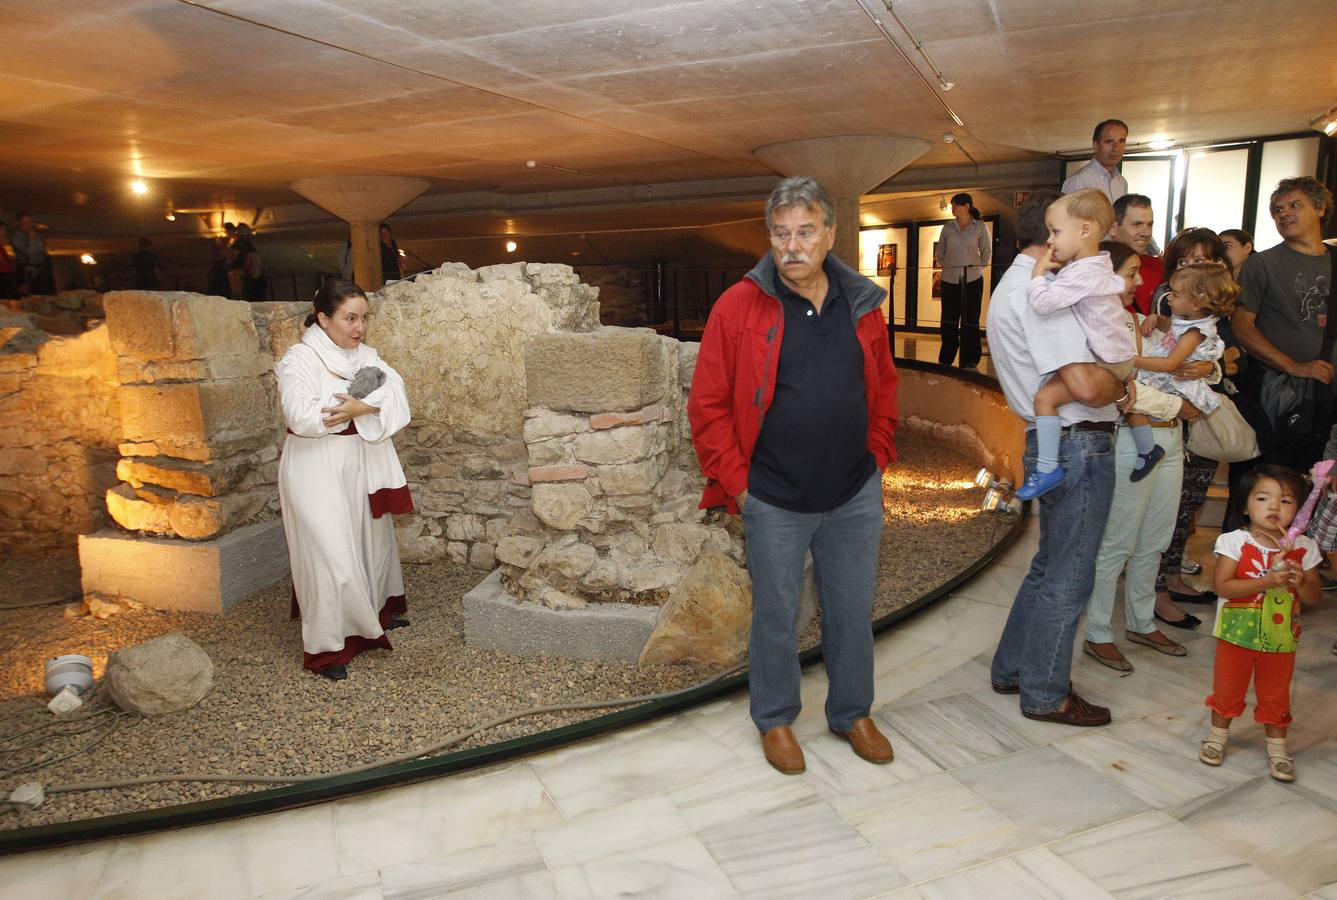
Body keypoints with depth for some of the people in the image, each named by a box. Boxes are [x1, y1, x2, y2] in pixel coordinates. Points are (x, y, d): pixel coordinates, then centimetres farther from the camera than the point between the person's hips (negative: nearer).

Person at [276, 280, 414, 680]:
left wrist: (362, 407, -26)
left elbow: (395, 389, -7)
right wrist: (363, 399, -16)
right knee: (330, 554, -6)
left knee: (372, 539, 19)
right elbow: (302, 417, -26)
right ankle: (325, 647, 8)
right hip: (316, 470, -7)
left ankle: (378, 612, 42)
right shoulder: (299, 359, -14)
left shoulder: (364, 355, 6)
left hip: (361, 464, 7)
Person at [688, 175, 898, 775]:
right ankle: (775, 719, 35)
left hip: (856, 498, 4)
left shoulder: (862, 306, 2)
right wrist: (736, 483, -9)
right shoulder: (739, 306, -10)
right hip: (775, 502, -3)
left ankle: (852, 714, 39)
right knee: (776, 617, 12)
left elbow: (883, 387, 15)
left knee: (852, 612, 17)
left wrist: (877, 457, 8)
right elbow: (708, 405, -8)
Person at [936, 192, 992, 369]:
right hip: (950, 280, 2)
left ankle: (970, 360, 8)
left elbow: (987, 252, 7)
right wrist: (945, 266, 6)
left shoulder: (980, 227, -1)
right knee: (949, 321, 4)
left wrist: (977, 267, 1)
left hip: (973, 280, -2)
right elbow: (940, 250, 14)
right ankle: (945, 359, 14)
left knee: (970, 321, 1)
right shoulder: (948, 227, 5)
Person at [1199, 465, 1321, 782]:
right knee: (1227, 688, 14)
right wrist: (1268, 581, -29)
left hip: (1280, 640, 2)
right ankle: (1218, 734, 35)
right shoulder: (1234, 541, -14)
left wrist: (1300, 582, -22)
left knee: (1275, 694, 16)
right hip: (1237, 634, -2)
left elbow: (1315, 595, 0)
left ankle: (1277, 747, 33)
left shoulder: (1303, 547, -4)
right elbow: (1223, 585, -22)